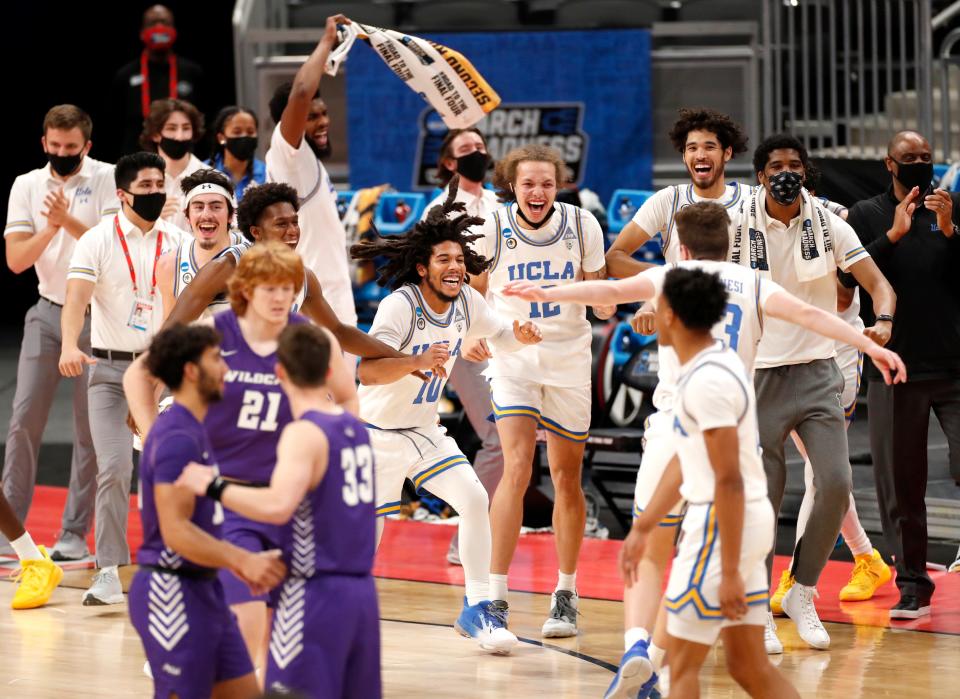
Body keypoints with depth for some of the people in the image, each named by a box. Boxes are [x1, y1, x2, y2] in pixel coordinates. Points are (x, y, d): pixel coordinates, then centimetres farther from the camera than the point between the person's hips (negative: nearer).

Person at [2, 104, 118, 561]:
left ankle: (75, 533, 6)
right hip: (48, 313, 3)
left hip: (97, 315, -2)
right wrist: (50, 229, -19)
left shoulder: (106, 180, -5)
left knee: (91, 428, 0)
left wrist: (69, 220, -25)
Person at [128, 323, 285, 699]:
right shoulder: (177, 438, -18)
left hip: (201, 589, 10)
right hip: (173, 593, -10)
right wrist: (243, 560, -28)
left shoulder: (193, 429, 14)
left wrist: (239, 563, 14)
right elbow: (175, 531, -25)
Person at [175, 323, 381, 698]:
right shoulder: (355, 428, 10)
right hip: (361, 592, 8)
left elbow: (278, 506, -31)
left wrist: (214, 486, -22)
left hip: (315, 594, -8)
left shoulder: (304, 434, -15)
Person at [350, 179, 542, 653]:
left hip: (426, 432, 6)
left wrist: (520, 336, -10)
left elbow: (498, 334, 14)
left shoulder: (465, 302, -5)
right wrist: (417, 362, -54)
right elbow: (366, 371, -37)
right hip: (379, 434, -6)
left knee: (474, 500, -9)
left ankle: (476, 607, 0)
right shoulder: (400, 306, -26)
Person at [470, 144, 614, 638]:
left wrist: (606, 303, -19)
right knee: (517, 468, -18)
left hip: (569, 357, 2)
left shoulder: (582, 225, -7)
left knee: (567, 478, 9)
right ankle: (495, 598, -16)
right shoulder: (492, 229, -9)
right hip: (513, 356, -2)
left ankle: (566, 595, 24)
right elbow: (474, 290, 5)